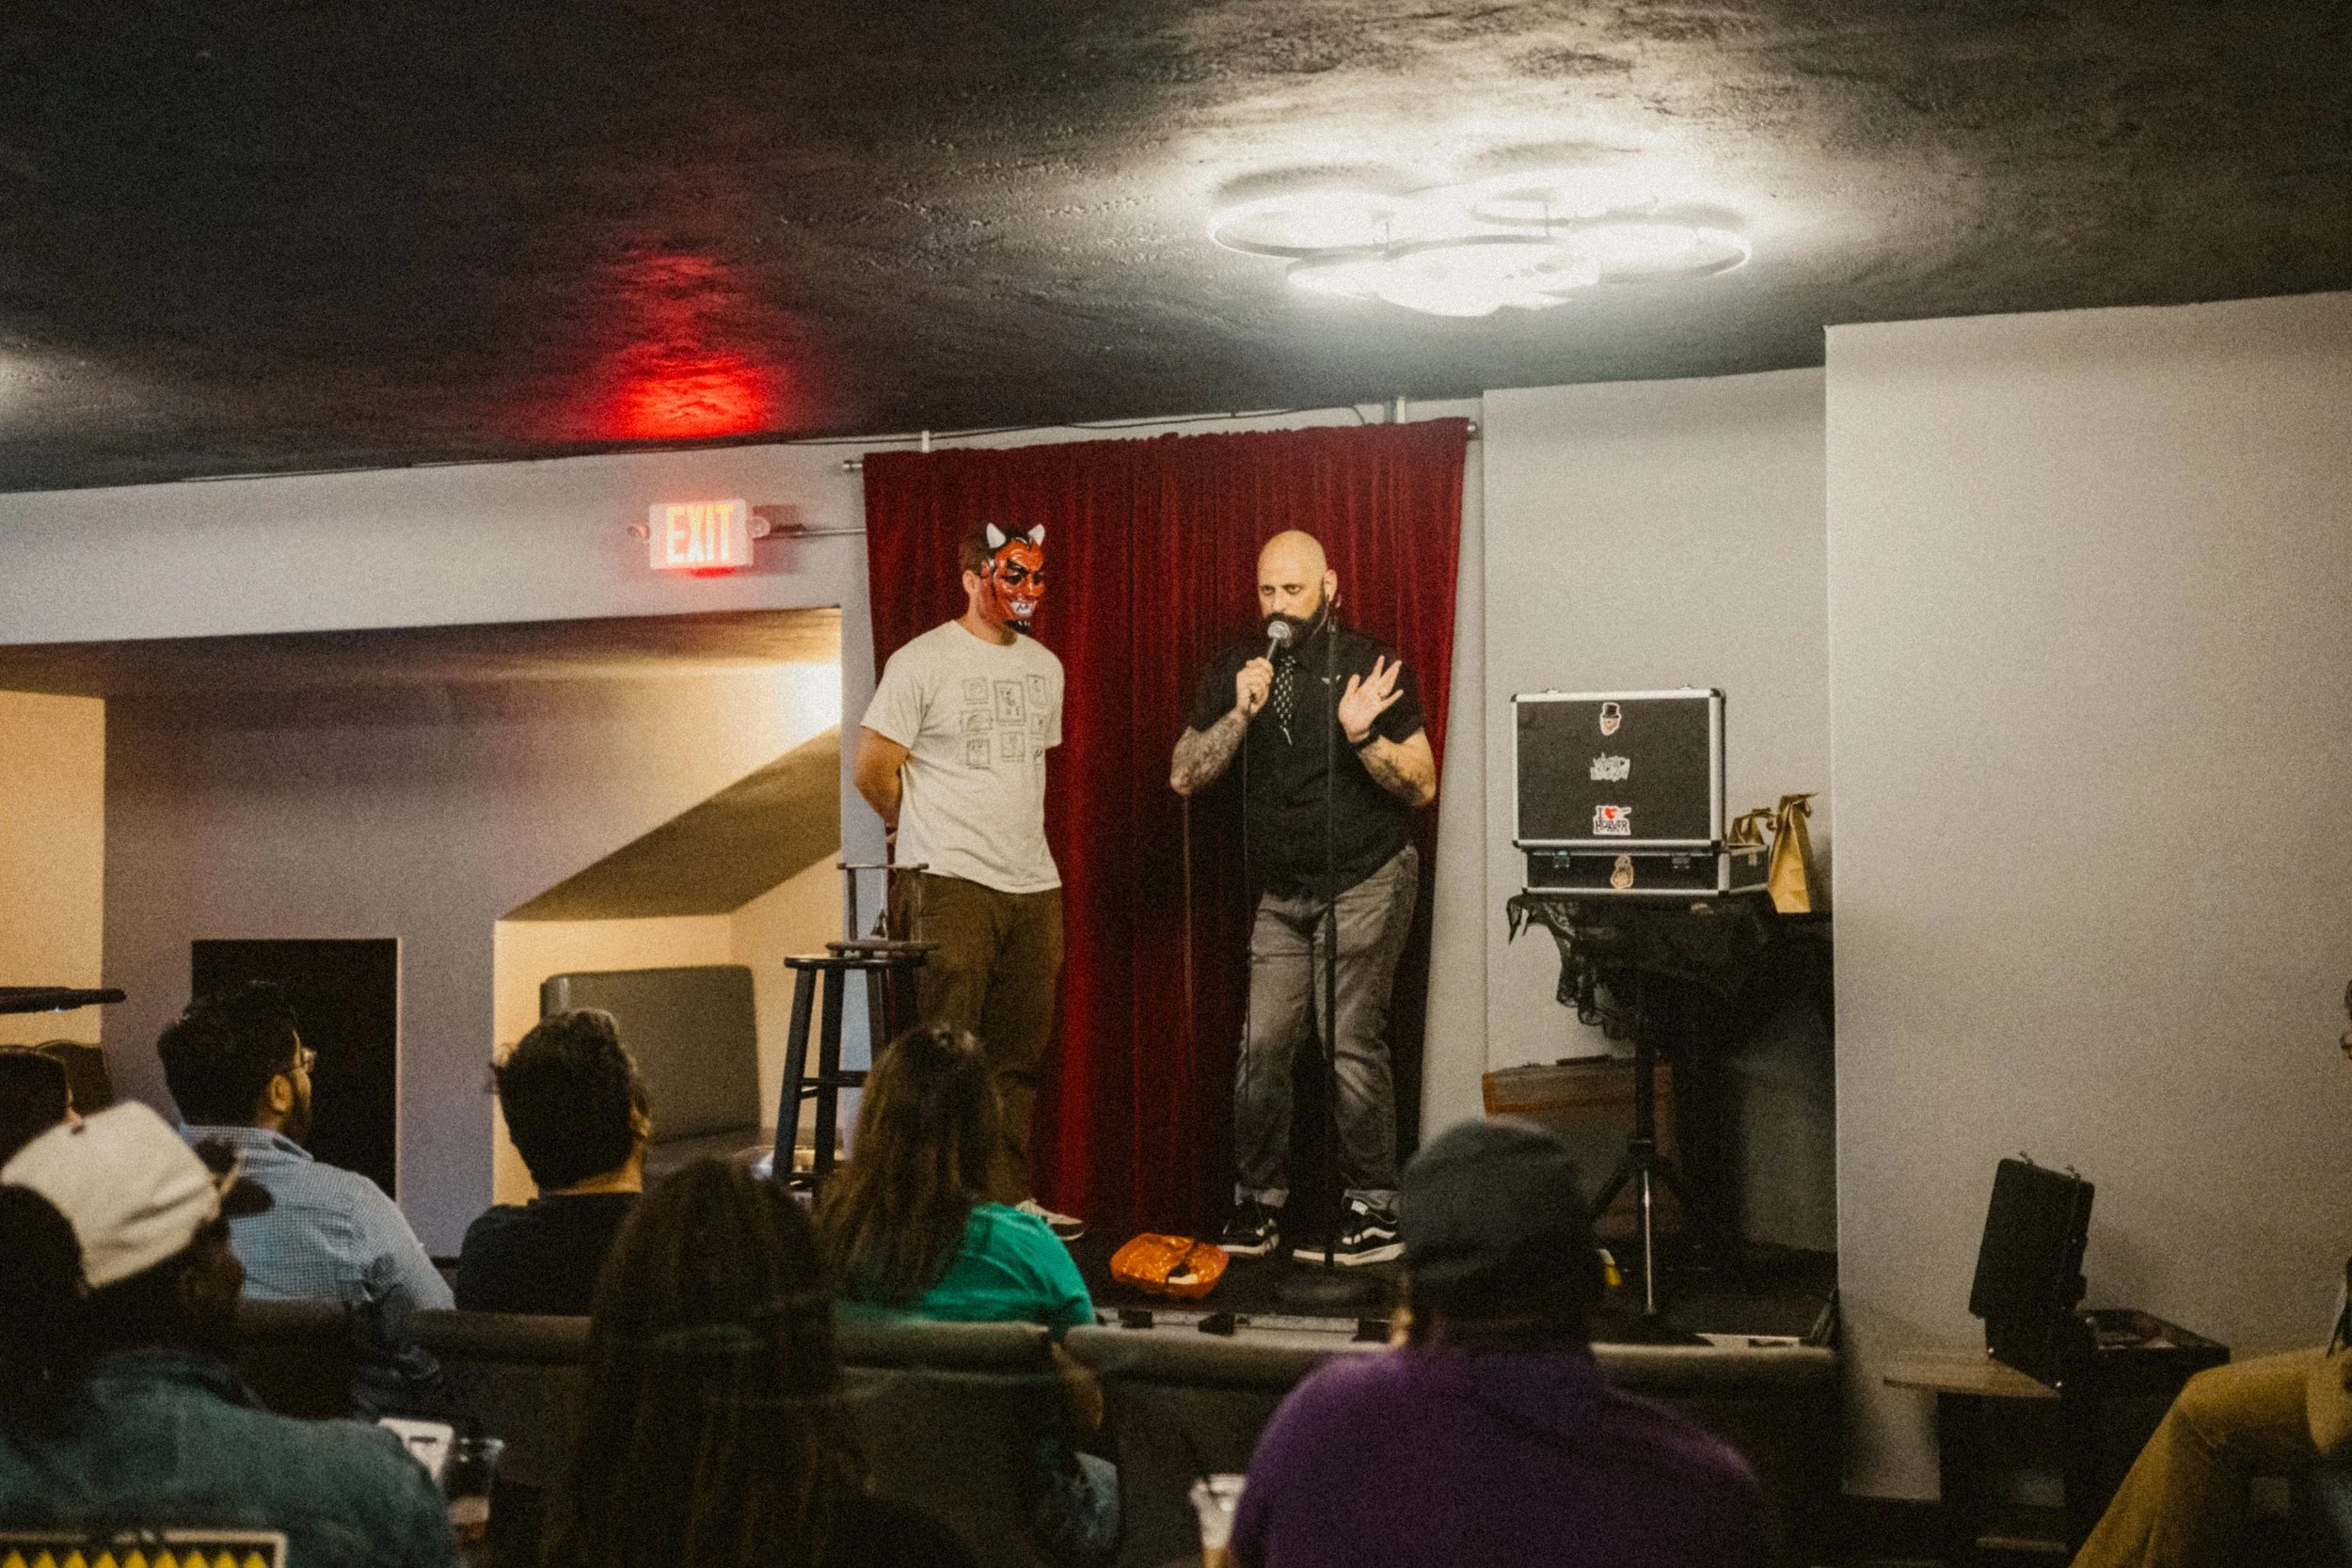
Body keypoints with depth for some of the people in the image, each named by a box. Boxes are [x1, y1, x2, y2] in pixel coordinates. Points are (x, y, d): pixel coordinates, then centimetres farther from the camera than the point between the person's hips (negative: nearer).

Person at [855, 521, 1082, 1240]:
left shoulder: (1044, 667, 15)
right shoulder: (923, 662, -5)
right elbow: (874, 771, -3)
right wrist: (931, 833, 9)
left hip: (1034, 884, 6)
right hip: (950, 885, -6)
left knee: (1020, 1055, 8)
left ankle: (1011, 1197, 15)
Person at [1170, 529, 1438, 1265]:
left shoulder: (1370, 665, -6)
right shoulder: (1236, 669, 4)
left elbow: (1423, 788, -8)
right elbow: (1184, 776, -3)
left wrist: (1362, 734, -24)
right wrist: (1241, 713, -17)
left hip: (1368, 881, -4)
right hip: (1282, 893, 4)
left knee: (1352, 1040, -10)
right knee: (1262, 1044, -3)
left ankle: (1372, 1210, -1)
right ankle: (1256, 1202, 8)